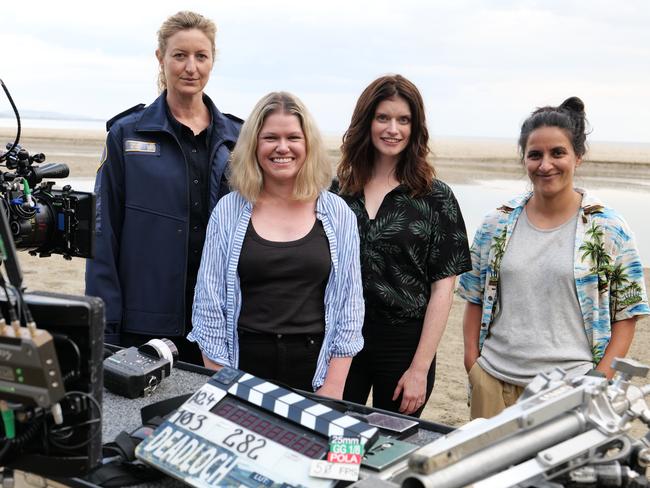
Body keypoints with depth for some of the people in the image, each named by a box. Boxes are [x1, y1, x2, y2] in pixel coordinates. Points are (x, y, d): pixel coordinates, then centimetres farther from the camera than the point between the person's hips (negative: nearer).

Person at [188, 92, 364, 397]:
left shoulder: (337, 214, 1)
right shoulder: (228, 211, 0)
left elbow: (349, 303, 1)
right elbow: (209, 302, 0)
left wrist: (334, 385, -4)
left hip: (314, 373, 1)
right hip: (244, 366, 0)